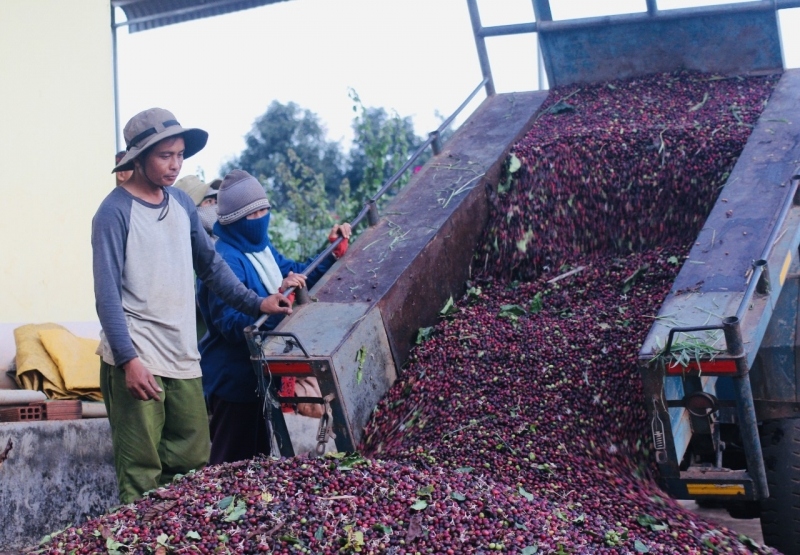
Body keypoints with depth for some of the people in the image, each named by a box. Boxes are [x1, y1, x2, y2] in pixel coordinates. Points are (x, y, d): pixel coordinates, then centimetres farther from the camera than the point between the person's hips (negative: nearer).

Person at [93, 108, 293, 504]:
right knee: (141, 475, -6)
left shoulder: (181, 203, 12)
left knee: (194, 463, 8)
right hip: (137, 360, -7)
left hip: (183, 357, 7)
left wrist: (255, 303, 12)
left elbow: (210, 265, 21)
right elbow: (107, 294, -12)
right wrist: (129, 359, -19)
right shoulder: (115, 212, -8)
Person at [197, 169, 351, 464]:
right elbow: (232, 326, -30)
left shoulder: (262, 247, 6)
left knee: (257, 457, 20)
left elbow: (296, 275, 21)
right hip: (232, 380, -9)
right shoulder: (225, 260, -23)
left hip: (258, 374, 9)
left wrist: (331, 254, 9)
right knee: (233, 465, 2)